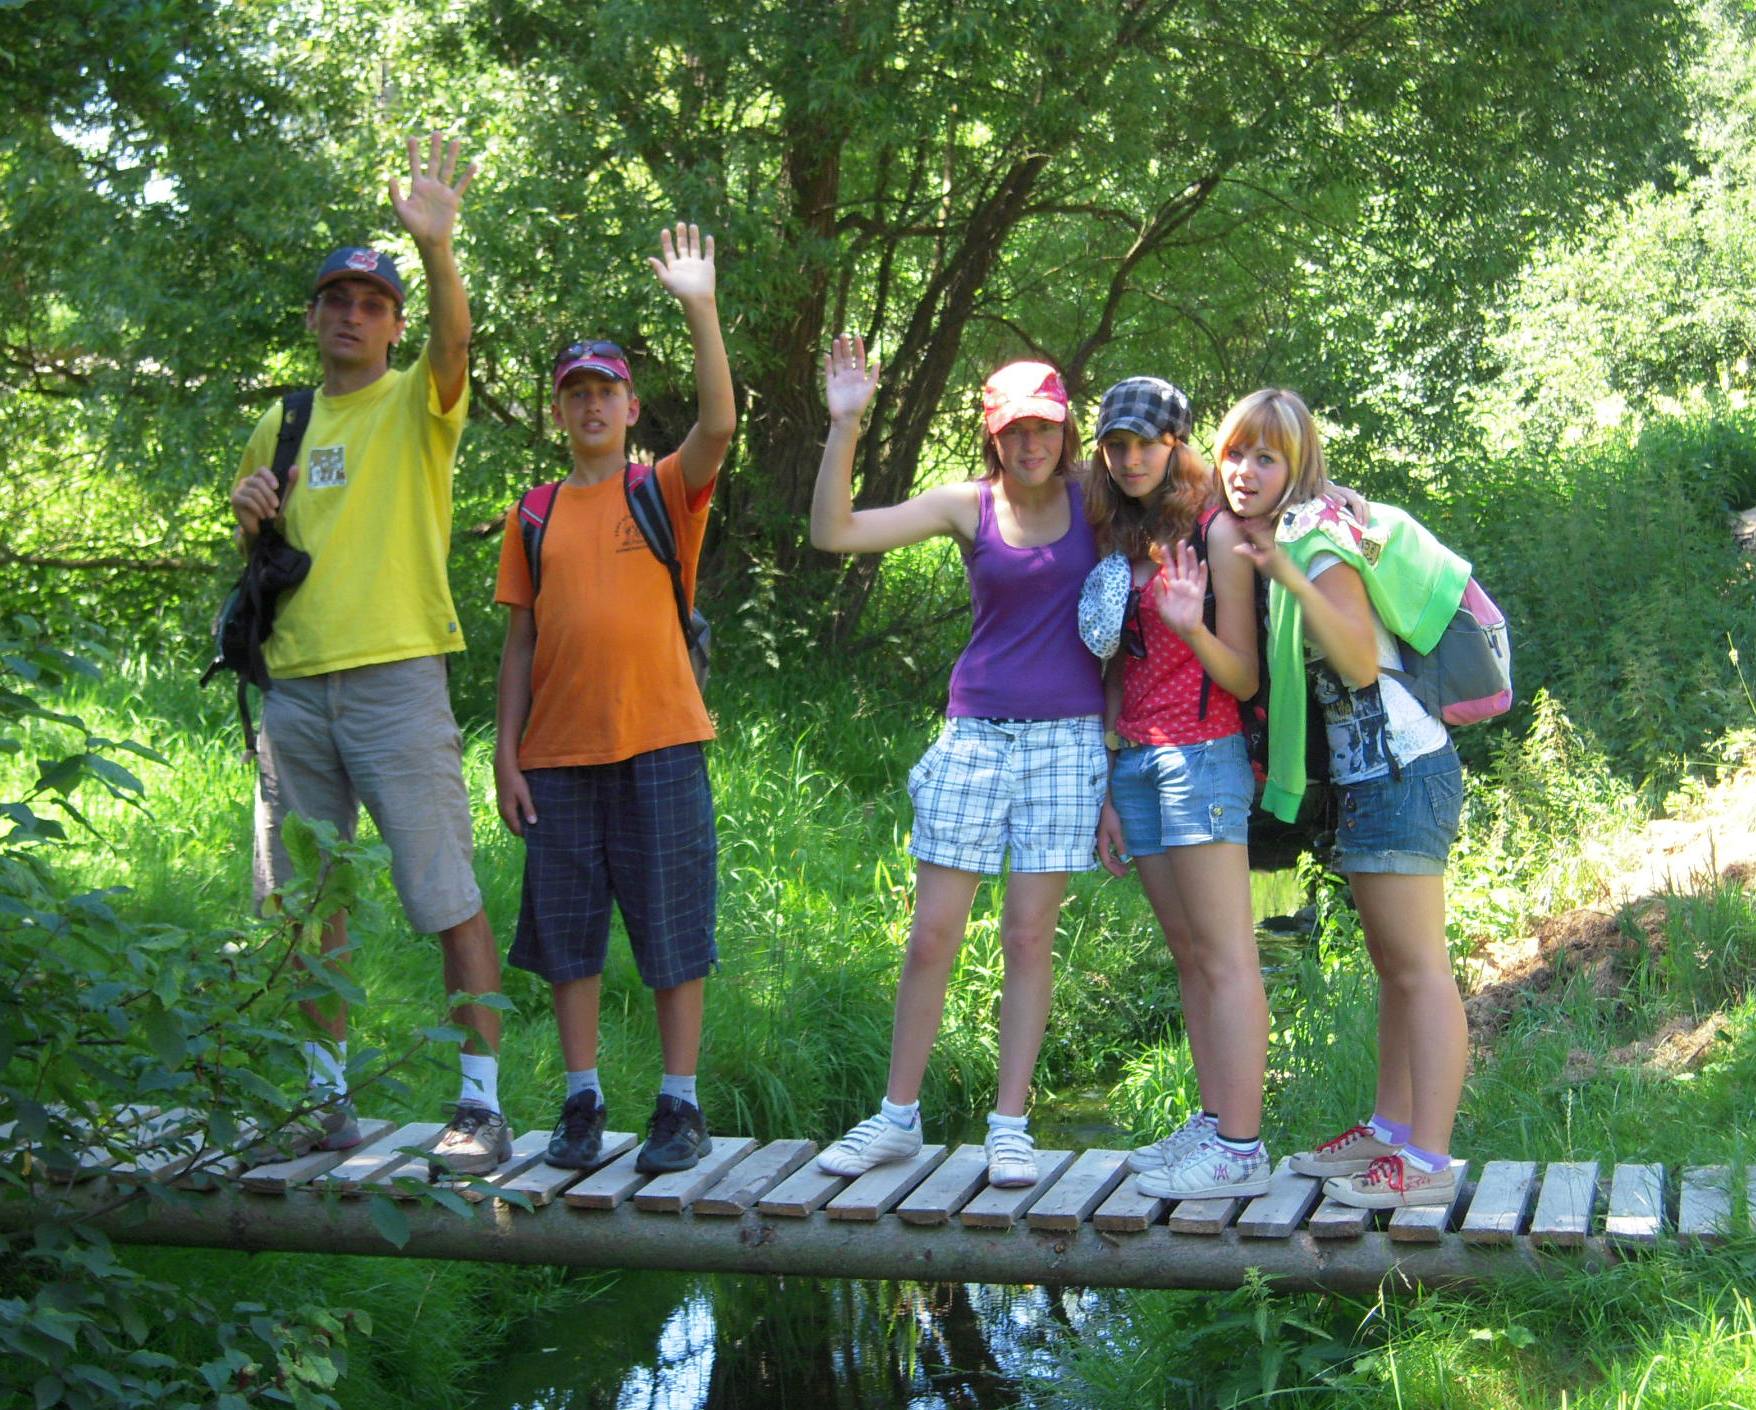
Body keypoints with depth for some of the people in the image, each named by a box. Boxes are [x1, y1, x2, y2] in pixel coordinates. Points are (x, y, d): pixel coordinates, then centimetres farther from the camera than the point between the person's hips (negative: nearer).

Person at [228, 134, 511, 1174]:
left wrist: (438, 249, -37)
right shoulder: (280, 426, 17)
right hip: (295, 687, 5)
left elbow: (455, 343, -20)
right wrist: (249, 516, 2)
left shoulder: (418, 404, 3)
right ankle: (328, 1097, 22)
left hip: (396, 679, -5)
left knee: (450, 900, -6)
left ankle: (483, 1105, -2)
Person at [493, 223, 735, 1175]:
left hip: (658, 743, -3)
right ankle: (582, 1106, 18)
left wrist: (700, 310, -24)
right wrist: (506, 752, 5)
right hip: (558, 754, 3)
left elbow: (719, 424, -16)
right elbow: (520, 641, 11)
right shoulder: (536, 517, 12)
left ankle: (680, 1107, 9)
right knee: (566, 937, 7)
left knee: (672, 933, 1)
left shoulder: (666, 491, 4)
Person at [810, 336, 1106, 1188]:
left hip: (1066, 740, 0)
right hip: (974, 736, 0)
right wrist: (844, 427, -15)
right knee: (931, 935, 0)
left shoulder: (1091, 503, 3)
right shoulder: (968, 508, 1)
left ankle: (1009, 1127, 10)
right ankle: (898, 1117, 12)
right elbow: (834, 534, -7)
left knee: (1029, 936, 2)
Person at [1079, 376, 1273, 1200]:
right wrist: (1106, 791, 15)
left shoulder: (1213, 531, -6)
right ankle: (1213, 1124, 13)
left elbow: (1243, 678, -7)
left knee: (1224, 956, -8)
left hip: (1201, 755, -8)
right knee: (1188, 957, 9)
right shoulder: (1118, 540, 15)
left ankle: (1240, 1149, -8)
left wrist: (1194, 630, -27)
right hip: (1131, 759, 8)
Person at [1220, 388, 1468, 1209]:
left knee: (1418, 965, -9)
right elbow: (1258, 675, 18)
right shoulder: (1275, 541, 15)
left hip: (1397, 765, -10)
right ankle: (1390, 1132, 22)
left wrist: (1287, 574, -28)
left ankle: (1429, 1163, -8)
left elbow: (1360, 663, -22)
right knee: (1390, 964, 14)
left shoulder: (1317, 538, -13)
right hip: (1370, 771, 10)